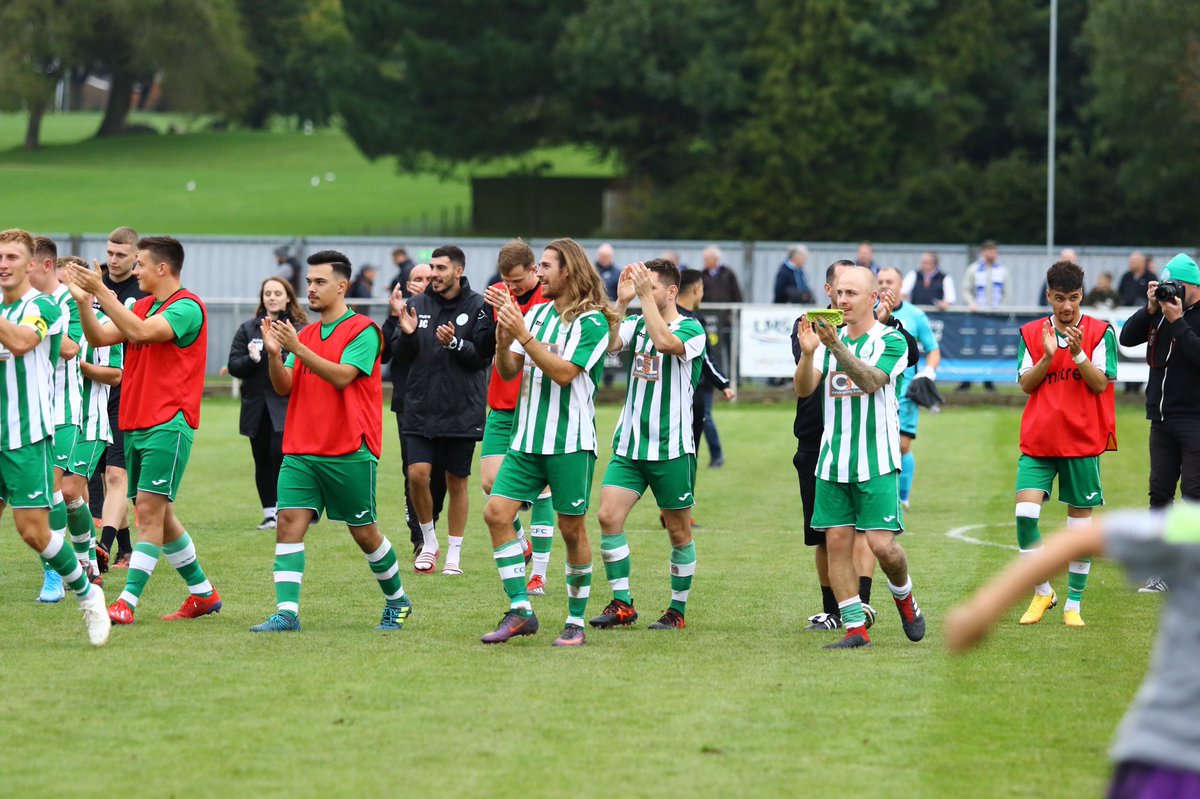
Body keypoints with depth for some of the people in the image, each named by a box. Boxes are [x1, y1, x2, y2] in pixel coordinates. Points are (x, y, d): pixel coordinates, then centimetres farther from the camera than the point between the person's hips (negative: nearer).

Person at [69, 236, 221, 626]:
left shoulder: (188, 307, -10)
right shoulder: (143, 305, 16)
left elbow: (141, 331, -25)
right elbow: (100, 338, 7)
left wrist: (101, 291, -24)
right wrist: (83, 300, -7)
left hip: (169, 425, -9)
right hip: (136, 424, 9)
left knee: (150, 510, -12)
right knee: (156, 514, 12)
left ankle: (127, 603, -17)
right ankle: (203, 593, 24)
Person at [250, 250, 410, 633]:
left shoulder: (363, 330, -6)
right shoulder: (305, 334, 14)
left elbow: (342, 376, -19)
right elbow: (284, 387, 9)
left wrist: (298, 348, -24)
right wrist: (275, 354, -9)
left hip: (349, 452, -5)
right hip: (300, 451, 5)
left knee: (364, 532, 6)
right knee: (289, 522, -10)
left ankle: (397, 602, 27)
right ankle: (286, 612, -14)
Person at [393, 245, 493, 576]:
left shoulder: (478, 307, -4)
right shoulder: (418, 304, 6)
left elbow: (484, 357, -8)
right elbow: (400, 355, 6)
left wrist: (455, 343, -23)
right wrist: (407, 335, -14)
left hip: (461, 412, -2)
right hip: (420, 409, 2)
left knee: (456, 482, 5)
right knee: (417, 474, -7)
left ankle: (454, 553, 16)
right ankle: (429, 542, 13)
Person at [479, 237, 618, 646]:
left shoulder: (593, 322, -9)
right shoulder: (539, 312, 11)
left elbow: (563, 372, -19)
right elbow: (508, 372, 9)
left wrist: (522, 334, -22)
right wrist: (503, 339, -11)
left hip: (570, 442, -6)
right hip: (527, 439, 6)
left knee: (572, 529, 0)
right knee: (496, 513, -5)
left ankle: (576, 621, 12)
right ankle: (520, 612, 0)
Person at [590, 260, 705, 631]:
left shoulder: (691, 329, -7)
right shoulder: (637, 323, 8)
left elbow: (665, 342, -28)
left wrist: (645, 295, -25)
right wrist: (622, 302, -17)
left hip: (672, 448, -5)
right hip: (628, 444, 5)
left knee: (678, 532, 4)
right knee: (608, 517, -7)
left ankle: (678, 610, 16)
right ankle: (621, 604, 1)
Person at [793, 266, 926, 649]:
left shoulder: (890, 340, -5)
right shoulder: (830, 337, 10)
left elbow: (871, 381, -22)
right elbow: (804, 389, 0)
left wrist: (838, 348, -35)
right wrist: (807, 353, -20)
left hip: (876, 461, -5)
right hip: (832, 461, 5)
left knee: (881, 544, -9)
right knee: (836, 541, -1)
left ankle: (904, 598, 21)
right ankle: (855, 627, 5)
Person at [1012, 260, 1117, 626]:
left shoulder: (1100, 332, -1)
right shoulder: (1031, 333, 7)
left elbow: (1100, 384, -7)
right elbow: (1026, 384, 2)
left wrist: (1078, 354, -21)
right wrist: (1047, 355, -12)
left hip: (1083, 442, -1)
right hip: (1038, 441, 2)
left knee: (1080, 521, 2)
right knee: (1025, 513, -14)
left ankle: (1073, 604, 14)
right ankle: (1042, 592, 4)